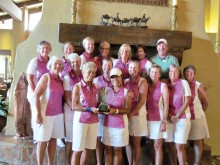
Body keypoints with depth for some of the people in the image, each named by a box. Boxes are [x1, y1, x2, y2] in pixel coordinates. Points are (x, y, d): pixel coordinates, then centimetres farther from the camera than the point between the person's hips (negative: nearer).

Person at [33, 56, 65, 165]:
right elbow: (36, 95, -14)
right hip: (45, 114, -6)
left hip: (58, 114, 6)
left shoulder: (60, 80, 10)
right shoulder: (46, 77, -9)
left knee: (53, 139, 11)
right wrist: (38, 114, -18)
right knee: (43, 141, 2)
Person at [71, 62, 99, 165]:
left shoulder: (95, 87, 10)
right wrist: (89, 109, -20)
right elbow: (74, 106, -12)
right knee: (77, 150, 0)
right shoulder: (77, 87, -5)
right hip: (81, 120, -5)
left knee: (88, 149, 11)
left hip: (94, 121, 5)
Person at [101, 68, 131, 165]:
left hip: (120, 125, -3)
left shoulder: (126, 91, -4)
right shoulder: (107, 90, 7)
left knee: (117, 150, 8)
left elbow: (127, 110, -8)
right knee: (108, 150, 9)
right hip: (107, 124, 3)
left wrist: (115, 111, -22)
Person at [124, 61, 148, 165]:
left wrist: (131, 114, -13)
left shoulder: (142, 81, -2)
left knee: (136, 143, 4)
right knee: (128, 142, 8)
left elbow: (142, 101, -9)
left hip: (137, 115, -3)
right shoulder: (125, 81, 9)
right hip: (126, 115, 3)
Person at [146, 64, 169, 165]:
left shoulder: (163, 86, -1)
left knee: (157, 146, -2)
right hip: (148, 119, 3)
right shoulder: (147, 86, 8)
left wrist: (164, 121, -13)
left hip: (159, 119, -3)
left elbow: (166, 105, -6)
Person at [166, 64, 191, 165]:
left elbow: (187, 101, -4)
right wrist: (169, 116, -7)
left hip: (182, 118, -2)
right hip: (169, 118, 3)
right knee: (171, 145, 4)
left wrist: (177, 116, -10)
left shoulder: (184, 82, 1)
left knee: (179, 146, -7)